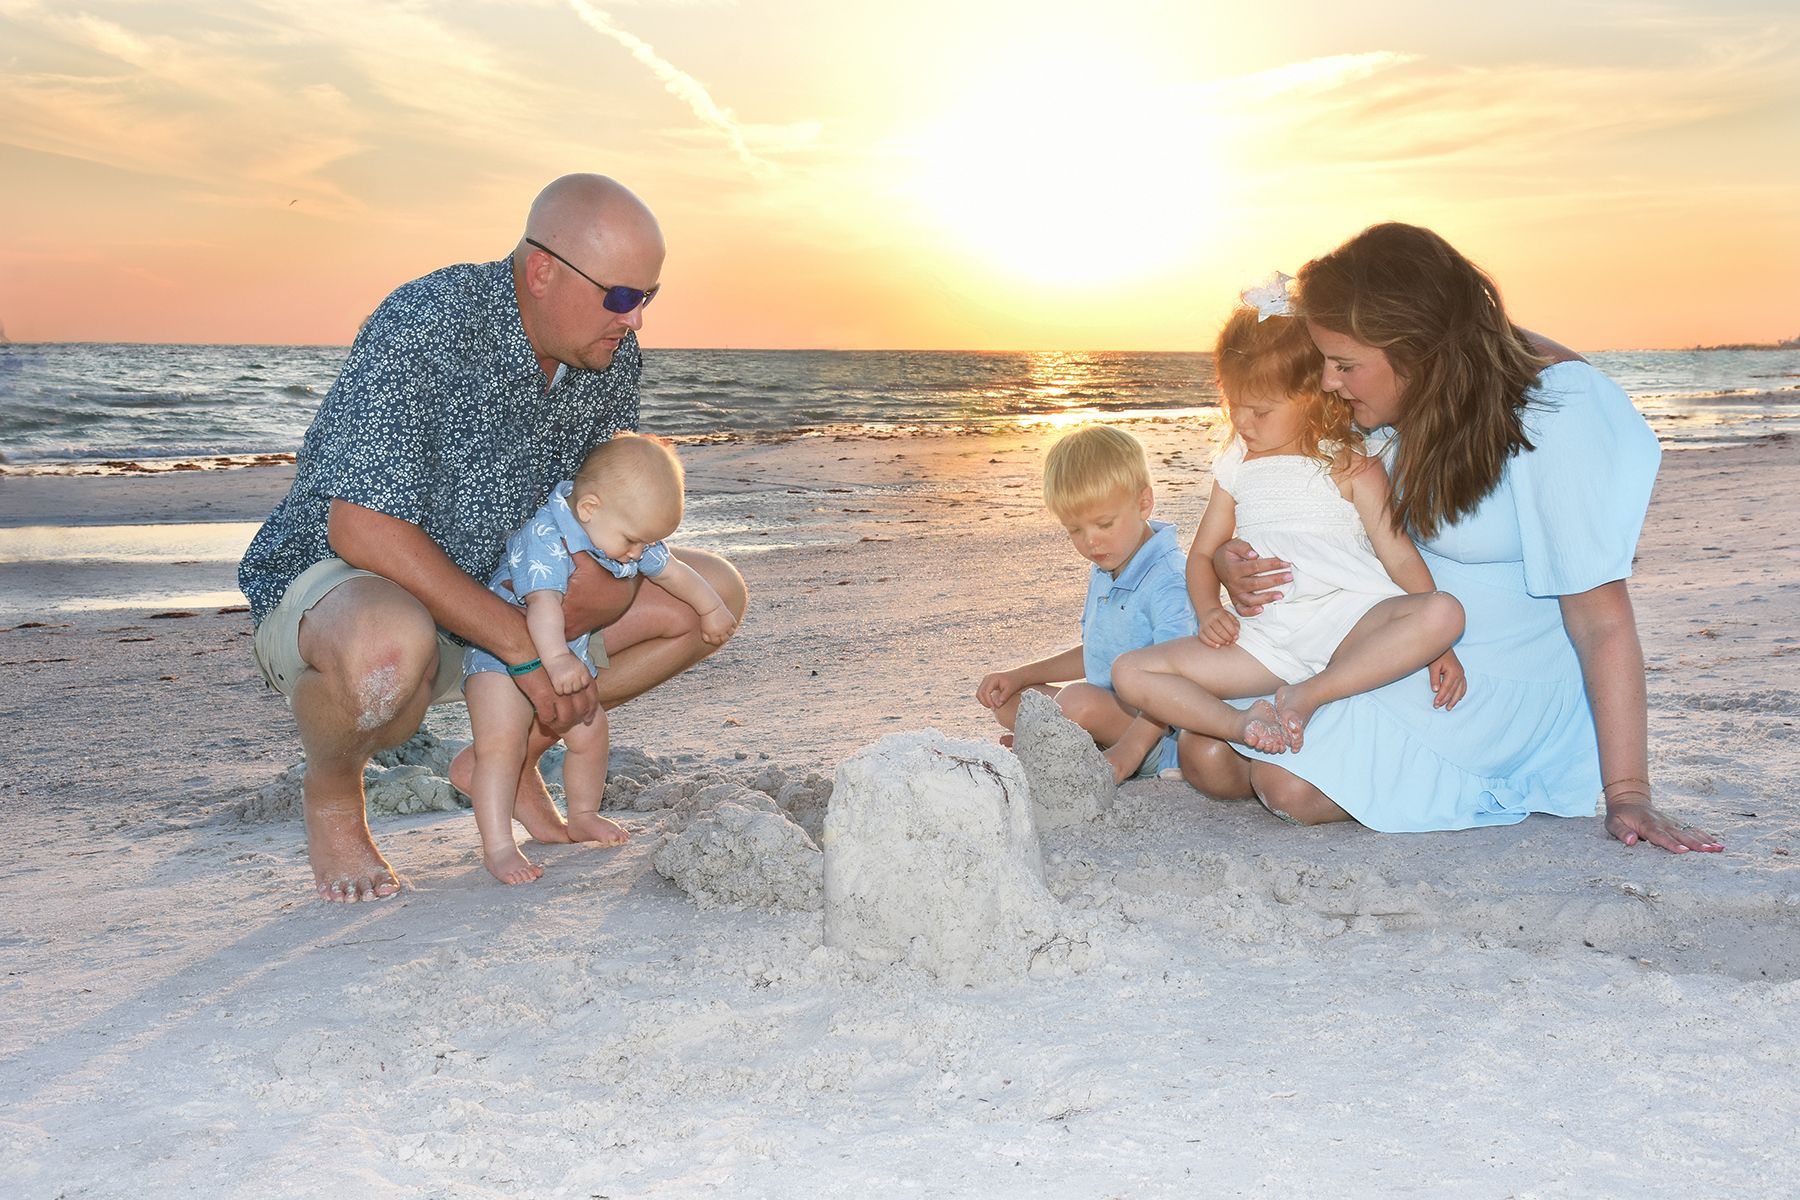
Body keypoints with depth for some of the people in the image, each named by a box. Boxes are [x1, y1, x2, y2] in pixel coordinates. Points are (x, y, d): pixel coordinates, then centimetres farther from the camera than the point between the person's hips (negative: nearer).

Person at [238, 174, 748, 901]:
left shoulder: (610, 355, -4)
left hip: (505, 598, 7)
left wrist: (610, 569, -20)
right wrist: (526, 649, -31)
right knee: (389, 651, -44)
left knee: (712, 593, -3)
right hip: (336, 583, -7)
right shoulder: (426, 325, -26)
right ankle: (330, 791, -6)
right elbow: (362, 530, -32)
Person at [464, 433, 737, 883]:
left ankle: (582, 817, 32)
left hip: (572, 653, 7)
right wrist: (555, 658, -61)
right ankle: (497, 847, -14)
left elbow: (672, 571, 10)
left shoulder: (628, 538, -7)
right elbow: (543, 602, -47)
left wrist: (712, 609, 21)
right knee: (501, 744, -18)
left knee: (589, 734, 9)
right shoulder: (545, 537, -33)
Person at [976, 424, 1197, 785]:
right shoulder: (1103, 573, 11)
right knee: (1008, 701, 11)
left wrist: (1129, 749, -44)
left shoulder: (1166, 581, -21)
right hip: (1110, 709, 10)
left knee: (1079, 700, -33)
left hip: (1156, 735, -10)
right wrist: (1018, 676, 18)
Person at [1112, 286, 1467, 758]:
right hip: (1266, 638, 3)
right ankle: (1239, 725, -33)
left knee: (1445, 612, -33)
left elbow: (1400, 556, 0)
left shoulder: (1351, 466, 5)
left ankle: (1309, 695, -30)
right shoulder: (1235, 470, 17)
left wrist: (1438, 646, -12)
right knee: (1131, 672, -13)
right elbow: (1202, 552, 23)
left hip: (1349, 623, -3)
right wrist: (1208, 610, 0)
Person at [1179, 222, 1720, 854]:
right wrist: (1231, 561, -12)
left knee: (1293, 786, -25)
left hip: (1499, 683, -7)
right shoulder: (1400, 403, -2)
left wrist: (1626, 794, -27)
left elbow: (1601, 618, -25)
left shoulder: (1554, 416, -23)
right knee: (1208, 758, -7)